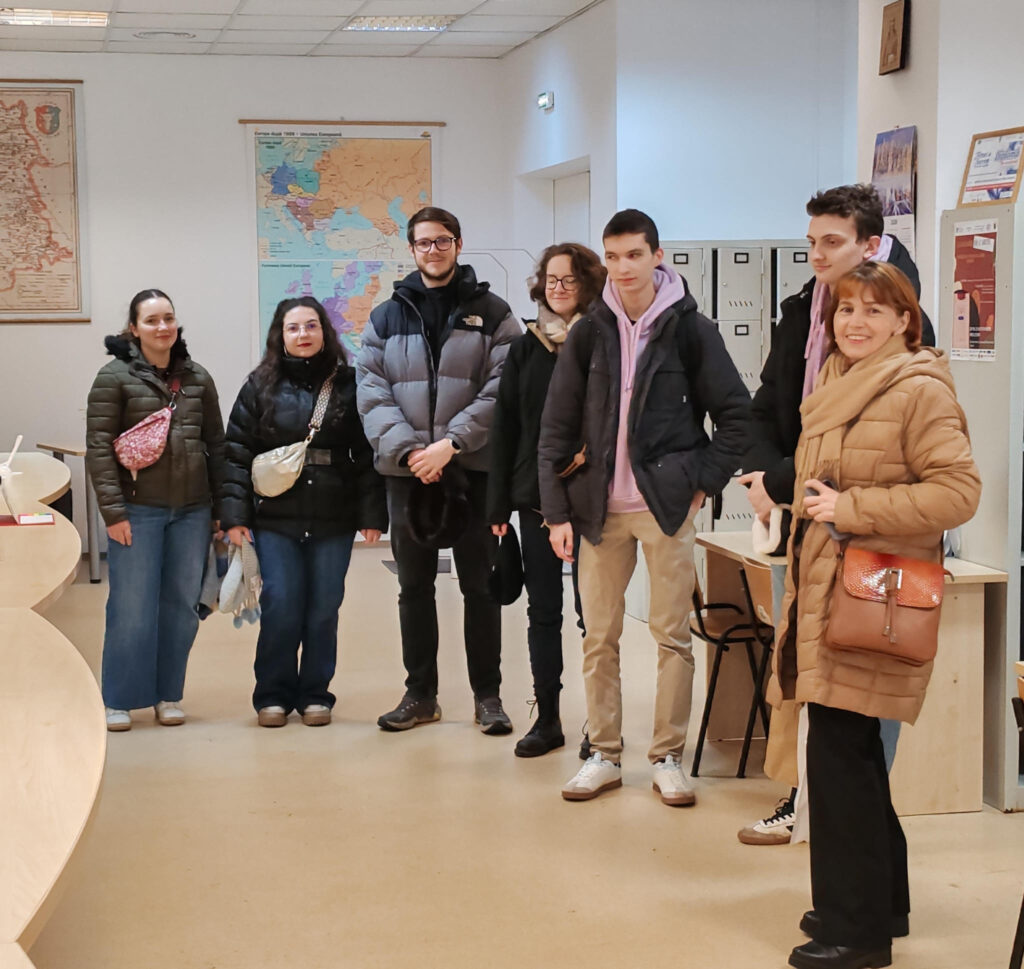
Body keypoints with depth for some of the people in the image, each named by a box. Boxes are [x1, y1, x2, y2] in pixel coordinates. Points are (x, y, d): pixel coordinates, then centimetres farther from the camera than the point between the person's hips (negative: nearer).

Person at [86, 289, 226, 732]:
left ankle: (169, 695, 20)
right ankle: (120, 700, 11)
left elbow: (216, 444, 12)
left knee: (181, 605, 8)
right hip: (137, 509, -4)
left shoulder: (197, 378, 9)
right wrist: (113, 511, -12)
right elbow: (99, 447, -6)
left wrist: (224, 507, 7)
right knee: (132, 607, -1)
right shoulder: (115, 377, -3)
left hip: (192, 509, 4)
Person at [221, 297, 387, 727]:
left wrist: (371, 513, -3)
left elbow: (366, 454, 3)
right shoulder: (260, 387, 4)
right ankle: (273, 694, 13)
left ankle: (315, 693, 19)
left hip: (334, 520, 1)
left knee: (323, 609, 5)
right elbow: (237, 453, 1)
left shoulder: (347, 385, 4)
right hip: (275, 518, 0)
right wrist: (234, 513, -6)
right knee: (280, 607, -2)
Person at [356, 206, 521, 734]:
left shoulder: (492, 313, 2)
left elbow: (501, 389, -8)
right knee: (414, 586, 10)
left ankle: (487, 694, 15)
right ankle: (420, 693, 20)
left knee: (480, 586, 4)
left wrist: (450, 443, -17)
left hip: (474, 469, -2)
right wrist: (407, 450, -14)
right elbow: (371, 393, 0)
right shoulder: (386, 317, 9)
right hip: (406, 471, 3)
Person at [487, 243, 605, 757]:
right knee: (542, 609, 9)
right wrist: (499, 503, 2)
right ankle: (547, 719, 17)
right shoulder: (526, 348, 8)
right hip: (536, 496, 4)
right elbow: (504, 426, 7)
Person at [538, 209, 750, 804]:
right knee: (599, 637, 7)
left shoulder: (690, 329, -2)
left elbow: (736, 413, 3)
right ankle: (605, 755, 17)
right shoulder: (590, 334, 3)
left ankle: (669, 758, 12)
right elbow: (557, 428, 4)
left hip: (667, 506, -2)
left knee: (673, 636, 2)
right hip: (600, 508, 2)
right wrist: (557, 510, -1)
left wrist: (706, 481, -4)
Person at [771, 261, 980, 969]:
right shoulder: (836, 388, 18)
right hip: (825, 592, 9)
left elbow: (957, 491, -19)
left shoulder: (920, 391, -10)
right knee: (853, 751, 15)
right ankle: (881, 902, 29)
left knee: (840, 750, -8)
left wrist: (852, 507, -19)